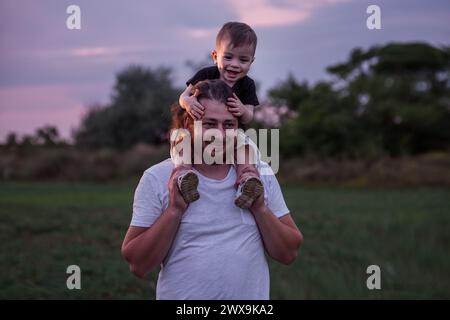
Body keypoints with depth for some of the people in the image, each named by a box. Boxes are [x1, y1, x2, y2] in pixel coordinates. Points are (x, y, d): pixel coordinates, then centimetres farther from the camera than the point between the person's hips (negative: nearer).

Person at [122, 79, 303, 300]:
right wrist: (175, 209, -21)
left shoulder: (260, 174, -1)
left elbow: (288, 255, -1)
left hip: (252, 294, 2)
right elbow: (137, 265, -11)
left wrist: (260, 208, -15)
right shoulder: (157, 179, -9)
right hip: (182, 294, -2)